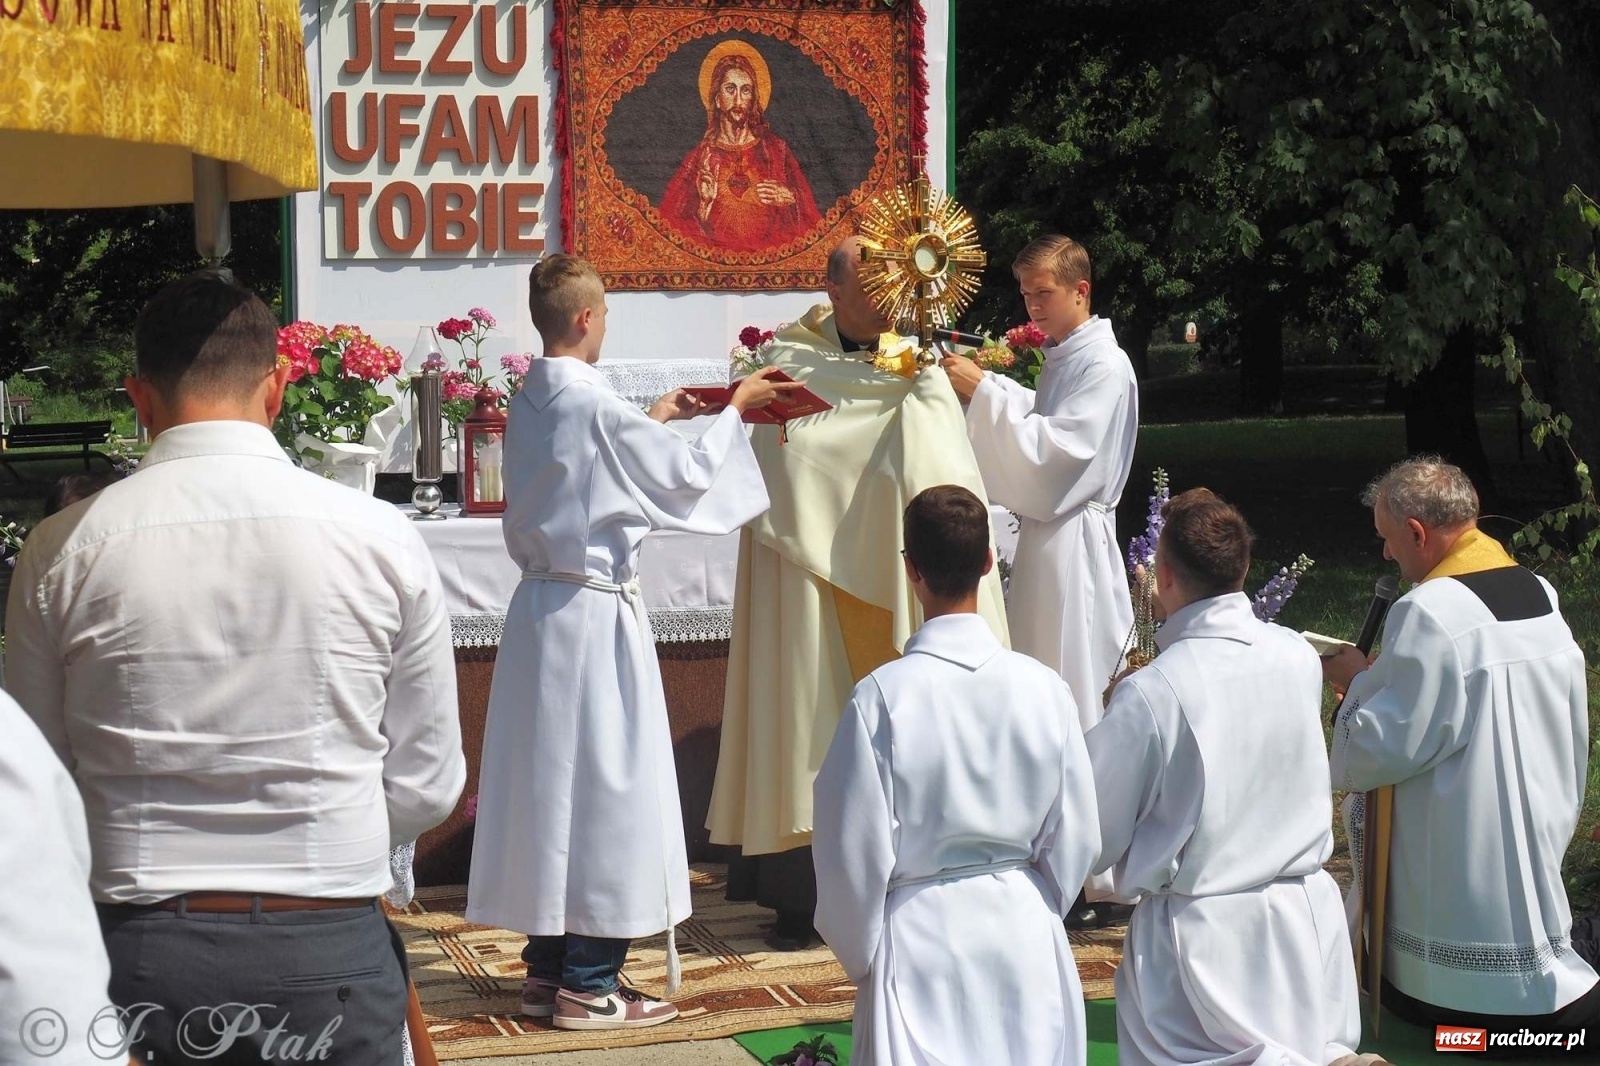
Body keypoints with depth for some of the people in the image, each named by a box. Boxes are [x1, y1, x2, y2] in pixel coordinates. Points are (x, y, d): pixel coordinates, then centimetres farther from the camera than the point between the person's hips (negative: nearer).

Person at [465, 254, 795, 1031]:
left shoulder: (529, 403, 6)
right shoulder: (596, 405, -17)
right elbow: (686, 474, -8)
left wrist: (653, 421, 27)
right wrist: (734, 409, 4)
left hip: (541, 603, 8)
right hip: (596, 613, -8)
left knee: (548, 778, 13)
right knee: (604, 784, -1)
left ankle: (546, 969, 21)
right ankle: (589, 986, 4)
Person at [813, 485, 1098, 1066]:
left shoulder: (883, 696, -14)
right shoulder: (1041, 688, -5)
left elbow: (854, 851, -8)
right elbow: (1076, 838, 3)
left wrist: (861, 955, 8)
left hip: (920, 935, -3)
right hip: (1024, 929, 3)